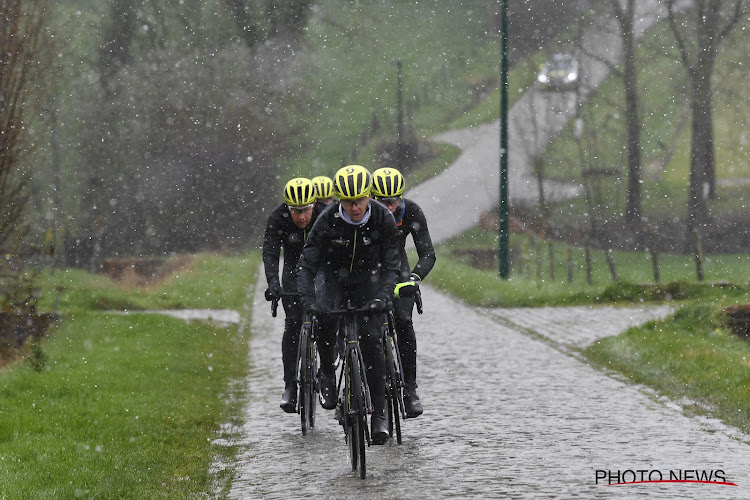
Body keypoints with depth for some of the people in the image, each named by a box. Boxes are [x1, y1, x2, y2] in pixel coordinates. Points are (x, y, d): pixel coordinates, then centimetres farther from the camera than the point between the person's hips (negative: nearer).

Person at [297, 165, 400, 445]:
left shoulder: (383, 219, -20)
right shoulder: (328, 221, -23)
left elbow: (390, 266, -18)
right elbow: (306, 265, -23)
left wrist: (382, 297, -36)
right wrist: (308, 300, -39)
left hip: (366, 280, 0)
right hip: (334, 277, 0)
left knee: (371, 340, -16)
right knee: (324, 317, -32)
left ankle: (379, 413, -9)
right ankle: (327, 374, -6)